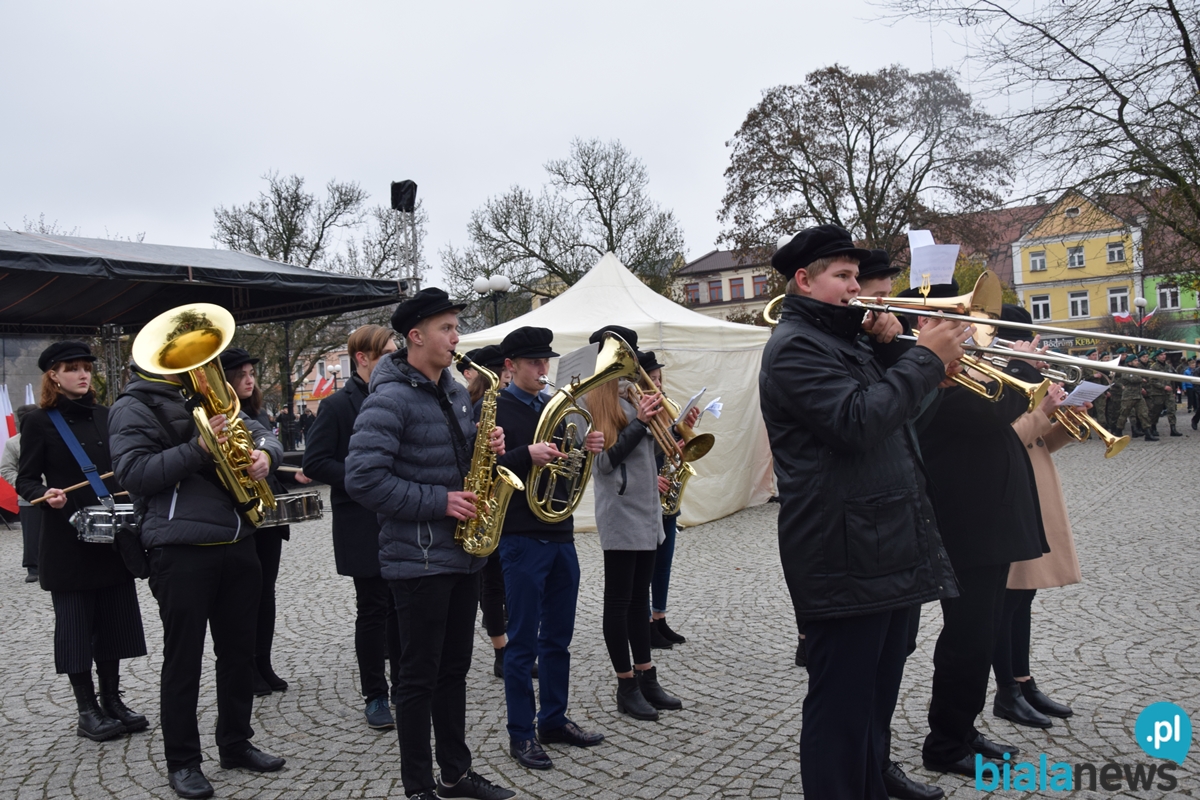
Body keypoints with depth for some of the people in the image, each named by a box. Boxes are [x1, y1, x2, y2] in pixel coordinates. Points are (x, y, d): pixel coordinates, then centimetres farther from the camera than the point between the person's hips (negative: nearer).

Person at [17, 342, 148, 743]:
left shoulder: (105, 416, 9)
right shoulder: (39, 421, -4)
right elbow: (25, 481, -3)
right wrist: (46, 494, -23)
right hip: (68, 539, -4)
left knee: (115, 618, 9)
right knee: (76, 623, 3)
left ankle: (112, 700, 21)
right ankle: (87, 710, 13)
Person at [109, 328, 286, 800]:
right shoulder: (133, 407, -2)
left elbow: (261, 434, 19)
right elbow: (134, 474, -13)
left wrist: (264, 454, -4)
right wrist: (198, 450, -23)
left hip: (238, 543, 6)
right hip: (181, 548, -6)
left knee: (239, 650, 14)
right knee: (183, 658, 5)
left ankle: (235, 743, 29)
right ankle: (182, 761, 20)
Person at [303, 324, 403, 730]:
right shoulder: (338, 404, -5)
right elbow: (314, 462, -10)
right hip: (363, 526, -5)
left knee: (402, 607, 10)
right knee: (373, 610, 3)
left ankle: (402, 685, 24)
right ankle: (374, 696, 16)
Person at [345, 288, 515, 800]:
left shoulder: (456, 393, 11)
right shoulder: (390, 398, -15)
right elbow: (362, 478, -23)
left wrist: (486, 447, 0)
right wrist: (437, 502, -21)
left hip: (463, 553, 8)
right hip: (418, 560, -8)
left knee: (454, 669, 17)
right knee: (421, 677, 4)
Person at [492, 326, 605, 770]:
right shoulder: (495, 410, -7)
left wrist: (585, 450, -2)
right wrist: (526, 454, -30)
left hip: (561, 535, 7)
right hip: (522, 538, -6)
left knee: (558, 637, 15)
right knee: (523, 642, 3)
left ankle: (554, 720, 29)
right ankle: (521, 734, 16)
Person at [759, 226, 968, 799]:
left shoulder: (842, 339, 20)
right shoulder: (795, 346, -11)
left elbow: (894, 407, 19)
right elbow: (858, 422, -23)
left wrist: (888, 347, 4)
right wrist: (926, 359, -16)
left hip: (887, 551, 10)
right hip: (845, 557, -10)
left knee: (877, 698, 20)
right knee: (841, 707, -2)